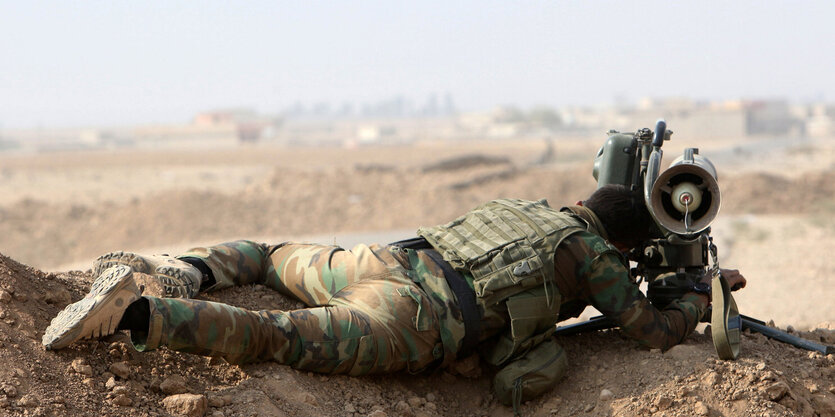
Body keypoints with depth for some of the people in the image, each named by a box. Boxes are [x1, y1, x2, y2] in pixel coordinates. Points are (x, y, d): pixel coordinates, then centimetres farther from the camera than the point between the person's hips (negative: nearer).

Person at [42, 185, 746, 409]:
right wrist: (706, 295, 34)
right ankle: (130, 310, -38)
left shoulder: (518, 206, 35)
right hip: (411, 326, -6)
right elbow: (654, 330, 16)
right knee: (275, 337, -20)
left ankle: (191, 271, 2)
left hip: (383, 257, 7)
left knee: (276, 258, 32)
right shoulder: (595, 256, 16)